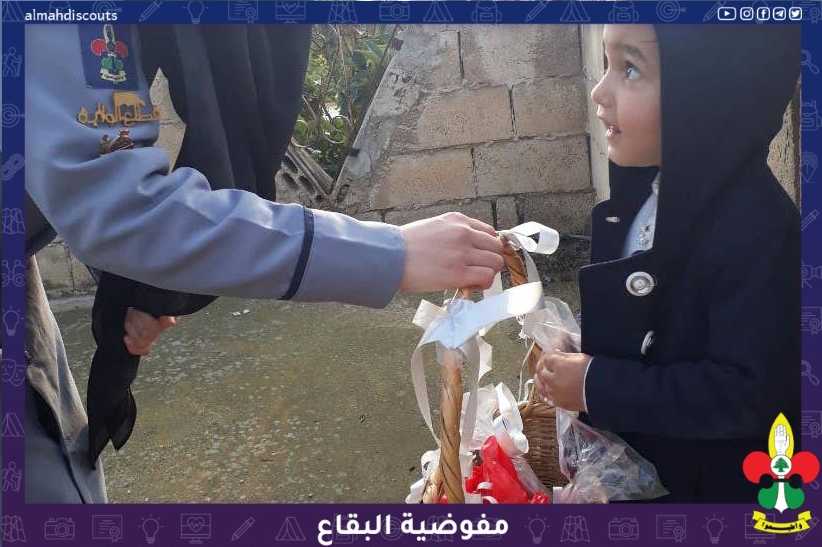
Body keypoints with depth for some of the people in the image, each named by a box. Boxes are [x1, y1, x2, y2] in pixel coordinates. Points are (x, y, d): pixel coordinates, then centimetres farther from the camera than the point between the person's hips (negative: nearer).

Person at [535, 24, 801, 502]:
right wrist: (576, 363, -5)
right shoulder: (647, 188, -4)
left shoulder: (758, 230, -30)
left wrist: (596, 387, -27)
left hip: (706, 485, -7)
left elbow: (748, 391, -30)